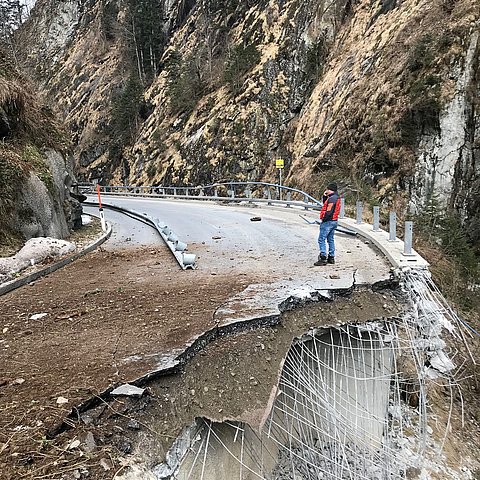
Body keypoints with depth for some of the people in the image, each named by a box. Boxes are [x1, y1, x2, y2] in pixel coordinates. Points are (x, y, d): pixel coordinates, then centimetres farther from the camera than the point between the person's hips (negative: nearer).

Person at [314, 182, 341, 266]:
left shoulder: (332, 198, -18)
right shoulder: (336, 197, 14)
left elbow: (329, 211, -25)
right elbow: (325, 204, 22)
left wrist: (323, 219, -13)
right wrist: (325, 196, 9)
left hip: (328, 221, -10)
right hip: (334, 221, 10)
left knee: (321, 240, -7)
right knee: (331, 240, 15)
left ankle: (323, 258, -9)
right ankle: (331, 257, 20)